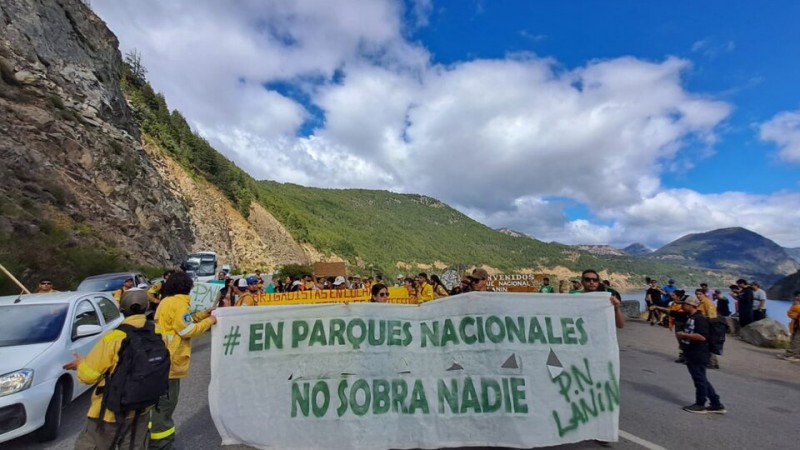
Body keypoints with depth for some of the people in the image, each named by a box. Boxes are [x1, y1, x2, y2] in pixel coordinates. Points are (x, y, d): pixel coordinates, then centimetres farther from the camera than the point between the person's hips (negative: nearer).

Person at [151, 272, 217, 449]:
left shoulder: (167, 301, 12)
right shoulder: (178, 302, -18)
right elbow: (187, 330, -20)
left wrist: (202, 314, 13)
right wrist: (209, 321, -10)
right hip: (170, 361, -10)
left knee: (162, 401, 22)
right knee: (165, 403, 0)